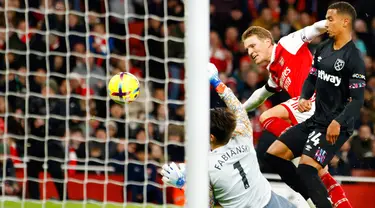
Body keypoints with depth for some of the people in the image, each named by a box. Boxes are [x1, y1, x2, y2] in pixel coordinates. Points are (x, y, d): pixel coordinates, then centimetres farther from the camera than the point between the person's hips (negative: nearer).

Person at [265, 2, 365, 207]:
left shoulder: (354, 58, -14)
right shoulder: (323, 48, 8)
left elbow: (357, 100, -17)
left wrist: (338, 122, -31)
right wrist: (304, 98, -2)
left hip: (336, 126, -9)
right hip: (316, 119, 9)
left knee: (306, 169, -24)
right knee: (275, 155, 9)